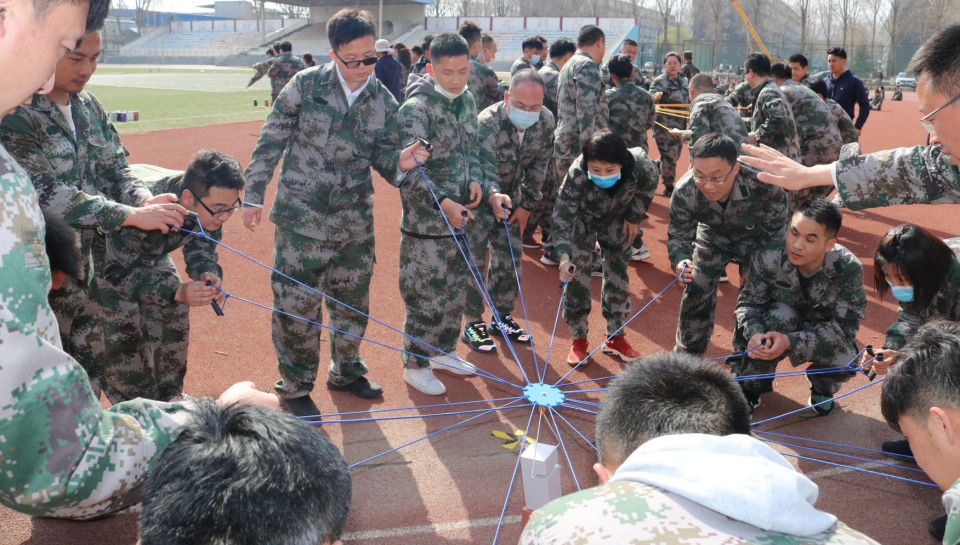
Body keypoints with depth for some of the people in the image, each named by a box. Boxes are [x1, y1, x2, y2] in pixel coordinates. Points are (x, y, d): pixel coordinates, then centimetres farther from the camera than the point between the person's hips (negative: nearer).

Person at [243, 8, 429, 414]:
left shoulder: (384, 102, 1)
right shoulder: (305, 86, -8)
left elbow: (382, 157, 9)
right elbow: (270, 143, -3)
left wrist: (400, 161, -15)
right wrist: (253, 196, -4)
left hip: (355, 221, 4)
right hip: (301, 217, -3)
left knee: (353, 300, 15)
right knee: (296, 304, 0)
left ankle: (345, 372, 37)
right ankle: (295, 387, 19)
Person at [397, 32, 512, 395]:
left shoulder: (467, 100, 8)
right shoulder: (416, 109, -16)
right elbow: (409, 171, -22)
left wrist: (487, 189, 1)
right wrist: (443, 204, -31)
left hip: (464, 218, 8)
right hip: (426, 224, -7)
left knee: (456, 293, 19)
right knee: (426, 298, 2)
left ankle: (443, 352, 37)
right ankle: (415, 365, 19)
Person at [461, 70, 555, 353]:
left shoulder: (546, 122, -15)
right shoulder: (488, 123, -34)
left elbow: (540, 164, -1)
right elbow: (485, 173, -43)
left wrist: (527, 204, 0)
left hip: (510, 194, 6)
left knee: (511, 255, 9)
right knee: (473, 258, -5)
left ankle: (502, 318, 24)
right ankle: (473, 324, 8)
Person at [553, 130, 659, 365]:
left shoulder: (639, 165, -36)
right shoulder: (577, 174, -40)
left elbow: (648, 186, -10)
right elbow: (563, 214, -36)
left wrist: (634, 217, -6)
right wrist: (564, 256, -45)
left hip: (617, 220, 2)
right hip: (582, 220, -2)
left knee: (618, 274, 6)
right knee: (577, 276, -5)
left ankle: (615, 337, 22)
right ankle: (579, 340, 11)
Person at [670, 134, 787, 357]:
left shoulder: (766, 189, -40)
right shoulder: (684, 192, -35)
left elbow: (773, 236, -20)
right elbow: (678, 235, -20)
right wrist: (680, 261, -41)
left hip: (755, 239, -1)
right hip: (713, 236, 2)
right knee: (697, 292, 1)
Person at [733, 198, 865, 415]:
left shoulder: (848, 268, -29)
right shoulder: (768, 258, -28)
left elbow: (845, 327, -26)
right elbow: (748, 303, -15)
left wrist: (791, 342, -40)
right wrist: (755, 334, -38)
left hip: (824, 333, 0)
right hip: (782, 323, 0)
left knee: (845, 362, -30)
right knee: (781, 316, -35)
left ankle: (822, 387, 10)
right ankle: (750, 388, -11)